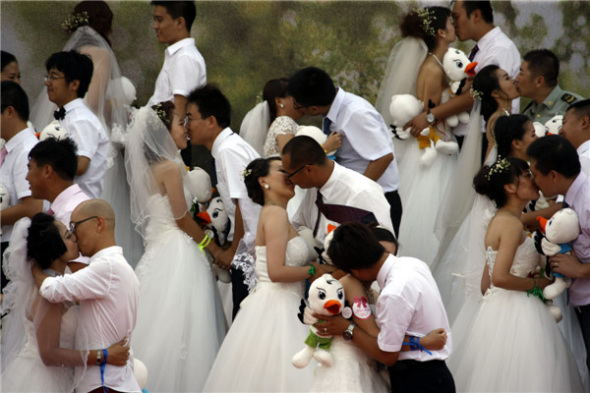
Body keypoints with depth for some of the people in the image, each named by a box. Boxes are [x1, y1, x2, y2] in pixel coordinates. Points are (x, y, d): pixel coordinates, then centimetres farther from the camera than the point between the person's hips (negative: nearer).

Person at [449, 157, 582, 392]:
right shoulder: (512, 224, -15)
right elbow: (500, 277, -23)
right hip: (517, 311, -10)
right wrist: (538, 284, -11)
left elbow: (486, 283, 16)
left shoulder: (499, 221, 13)